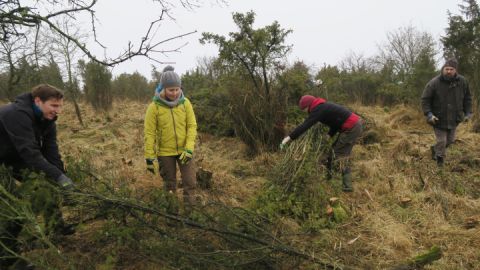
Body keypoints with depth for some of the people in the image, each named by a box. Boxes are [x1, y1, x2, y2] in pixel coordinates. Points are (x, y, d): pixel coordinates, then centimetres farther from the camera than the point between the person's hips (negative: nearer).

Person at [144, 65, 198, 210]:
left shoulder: (185, 103, -8)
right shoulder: (154, 107, -13)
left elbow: (192, 126, -6)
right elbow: (149, 133, -10)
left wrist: (189, 149, -15)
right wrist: (149, 157, -11)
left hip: (184, 150, 1)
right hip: (165, 152, -1)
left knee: (190, 182, 2)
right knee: (170, 184, 13)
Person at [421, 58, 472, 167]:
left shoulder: (462, 81, -3)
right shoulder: (434, 83, -14)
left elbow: (467, 98, 10)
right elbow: (425, 100, -9)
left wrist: (468, 113, 4)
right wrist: (429, 114, -18)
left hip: (454, 119, 4)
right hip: (438, 119, -4)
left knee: (450, 141, 17)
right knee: (441, 142, 0)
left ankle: (434, 149, 44)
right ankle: (440, 162, 18)